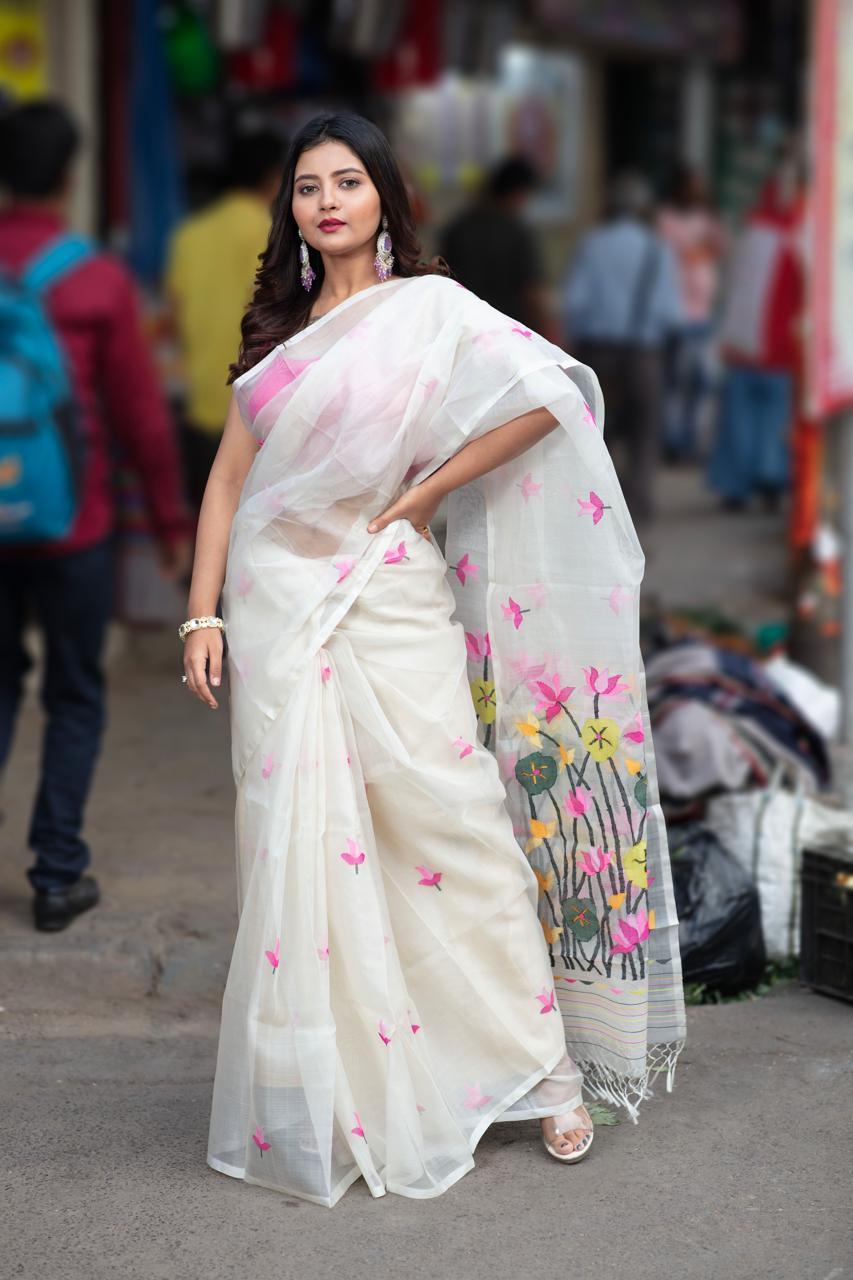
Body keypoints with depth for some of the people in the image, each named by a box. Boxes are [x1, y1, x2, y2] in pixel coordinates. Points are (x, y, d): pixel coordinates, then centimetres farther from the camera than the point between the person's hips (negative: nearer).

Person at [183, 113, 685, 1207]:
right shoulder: (279, 328, 14)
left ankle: (542, 1067, 8)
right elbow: (229, 475, 12)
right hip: (277, 607, 4)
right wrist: (202, 616, 3)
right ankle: (321, 1094, 13)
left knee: (449, 821, -5)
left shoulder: (430, 308, 0)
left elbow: (549, 392, -12)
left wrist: (425, 491, -8)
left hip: (388, 601, -4)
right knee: (298, 848, 3)